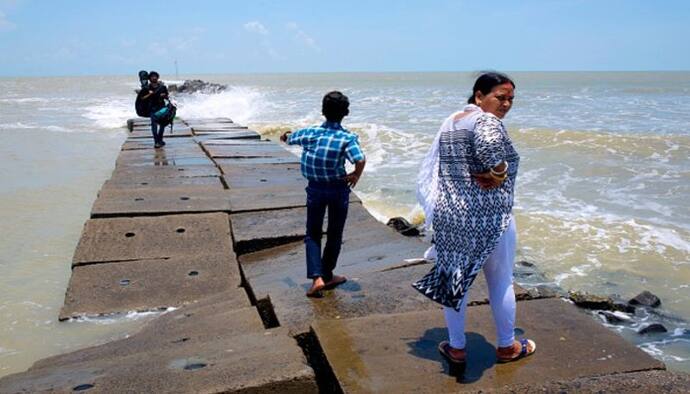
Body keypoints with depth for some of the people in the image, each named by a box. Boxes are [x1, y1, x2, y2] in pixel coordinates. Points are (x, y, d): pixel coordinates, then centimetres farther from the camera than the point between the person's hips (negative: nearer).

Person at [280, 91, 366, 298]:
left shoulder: (311, 132, -5)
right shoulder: (347, 138, -14)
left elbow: (290, 138, 14)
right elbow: (360, 160, -30)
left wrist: (285, 136, 39)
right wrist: (356, 175, -9)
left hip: (315, 188, 2)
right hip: (338, 189, -1)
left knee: (313, 234, 12)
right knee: (334, 234, 16)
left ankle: (316, 278, -3)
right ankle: (327, 276, 27)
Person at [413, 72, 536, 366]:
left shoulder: (450, 123, 12)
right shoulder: (487, 121, -14)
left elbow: (433, 169, 16)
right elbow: (489, 144, -36)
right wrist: (499, 172, -19)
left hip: (448, 214, 7)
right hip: (488, 216, -7)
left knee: (454, 278, 15)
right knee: (501, 282, 12)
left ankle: (456, 348, 25)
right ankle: (507, 347, 29)